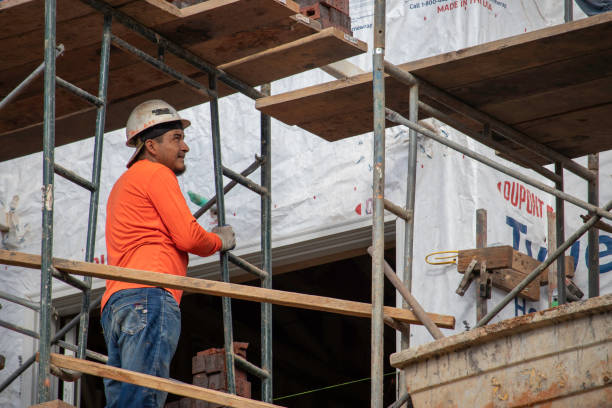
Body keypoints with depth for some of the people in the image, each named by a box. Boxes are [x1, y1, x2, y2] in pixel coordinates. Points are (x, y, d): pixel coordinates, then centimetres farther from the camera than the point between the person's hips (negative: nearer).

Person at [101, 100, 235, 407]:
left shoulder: (122, 185, 34)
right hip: (150, 295, -9)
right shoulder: (156, 173, 4)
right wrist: (220, 241, 15)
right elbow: (187, 237, -4)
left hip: (115, 301, 9)